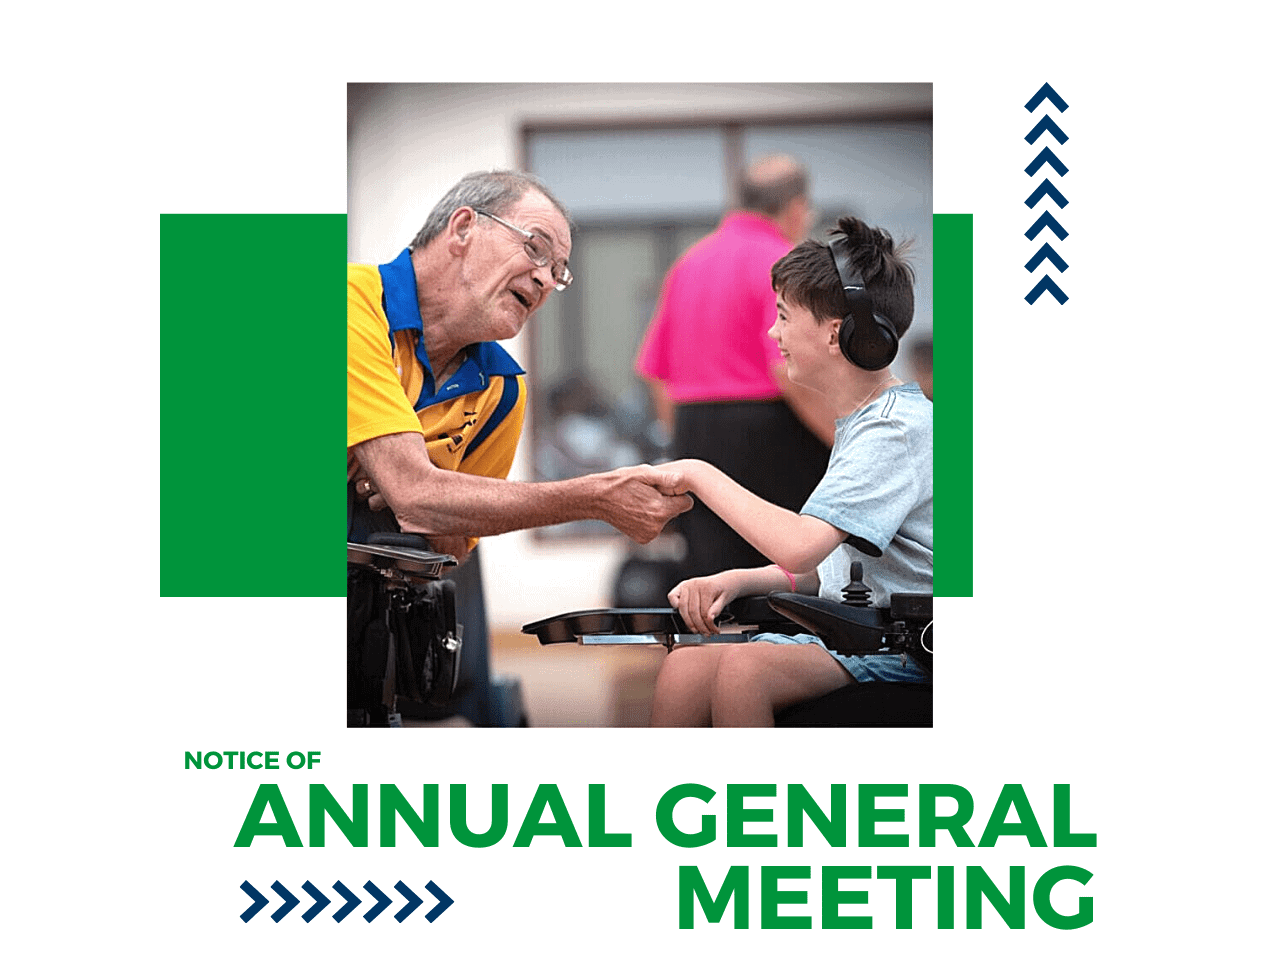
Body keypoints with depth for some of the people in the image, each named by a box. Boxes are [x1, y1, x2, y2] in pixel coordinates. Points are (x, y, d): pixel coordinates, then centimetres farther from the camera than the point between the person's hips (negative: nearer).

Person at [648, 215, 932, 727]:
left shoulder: (899, 428, -14)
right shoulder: (859, 422, 19)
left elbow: (799, 546, -25)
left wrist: (701, 476, -14)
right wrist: (737, 581, 5)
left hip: (897, 651, -9)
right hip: (843, 629, 9)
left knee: (745, 668, -32)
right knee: (682, 669, -13)